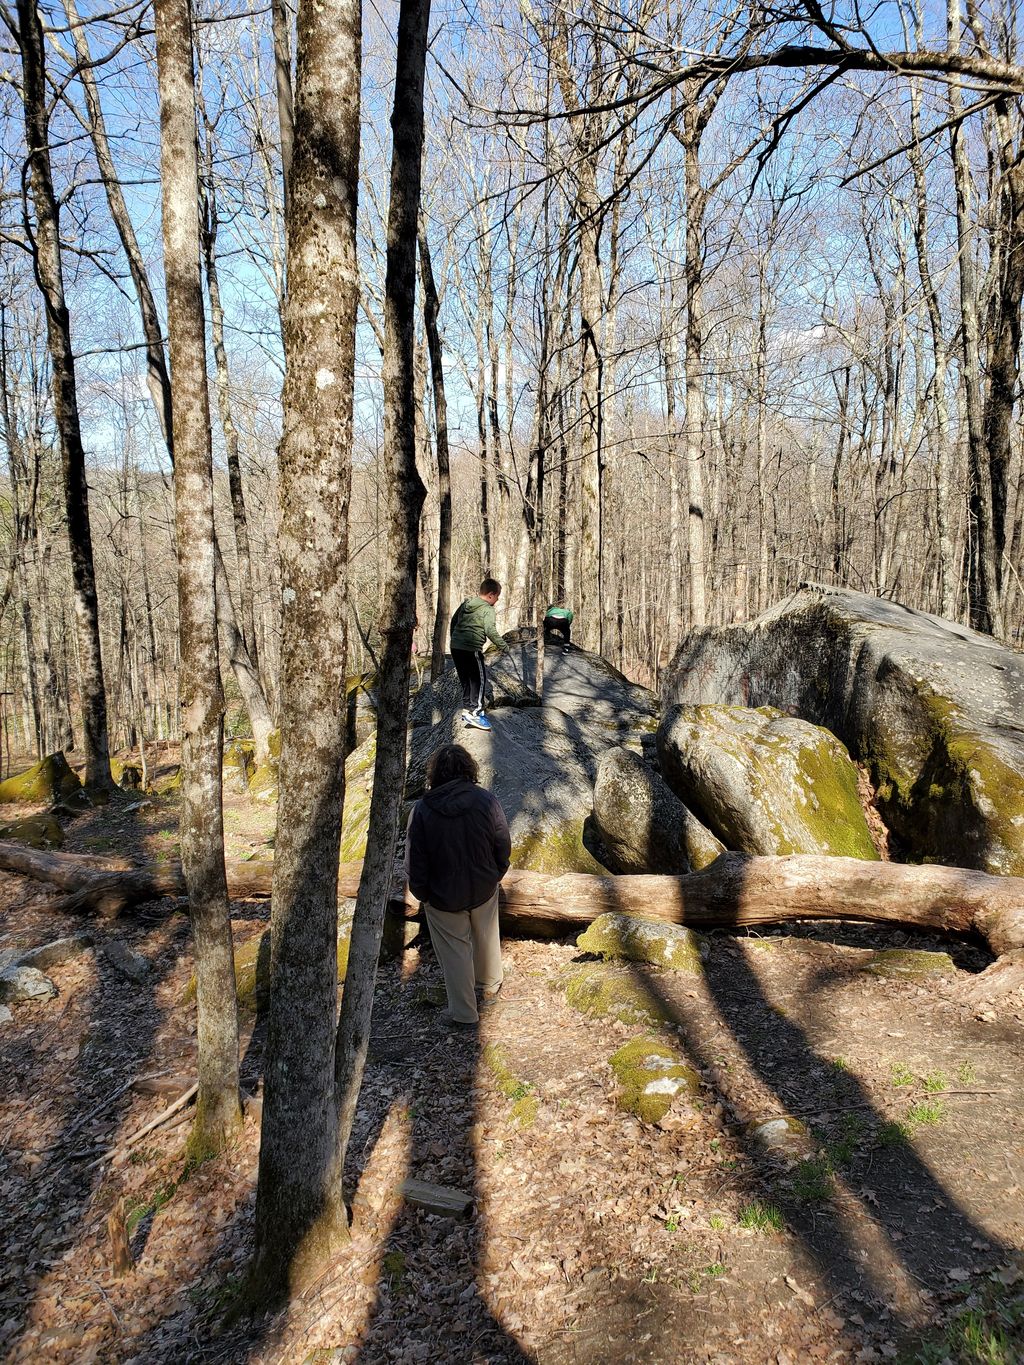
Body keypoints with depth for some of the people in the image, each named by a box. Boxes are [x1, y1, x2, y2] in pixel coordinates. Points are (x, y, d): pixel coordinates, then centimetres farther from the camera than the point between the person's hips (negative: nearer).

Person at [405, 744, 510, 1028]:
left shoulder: (422, 811, -22)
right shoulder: (487, 800, -18)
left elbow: (415, 863, -14)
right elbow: (504, 847, -7)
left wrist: (421, 894, 4)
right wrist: (495, 876, 11)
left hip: (443, 897, -2)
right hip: (484, 888, 2)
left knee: (455, 951, 16)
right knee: (486, 938, 27)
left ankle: (464, 1013, 30)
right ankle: (489, 988, 50)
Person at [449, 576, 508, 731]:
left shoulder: (465, 604, 14)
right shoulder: (487, 609, -9)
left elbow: (454, 621, 23)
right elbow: (490, 630, -21)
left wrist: (454, 639, 35)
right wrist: (502, 645, -11)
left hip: (456, 647, 8)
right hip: (472, 649, -8)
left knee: (466, 680, 17)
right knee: (479, 679, 0)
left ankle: (467, 710, 21)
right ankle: (475, 712, -3)